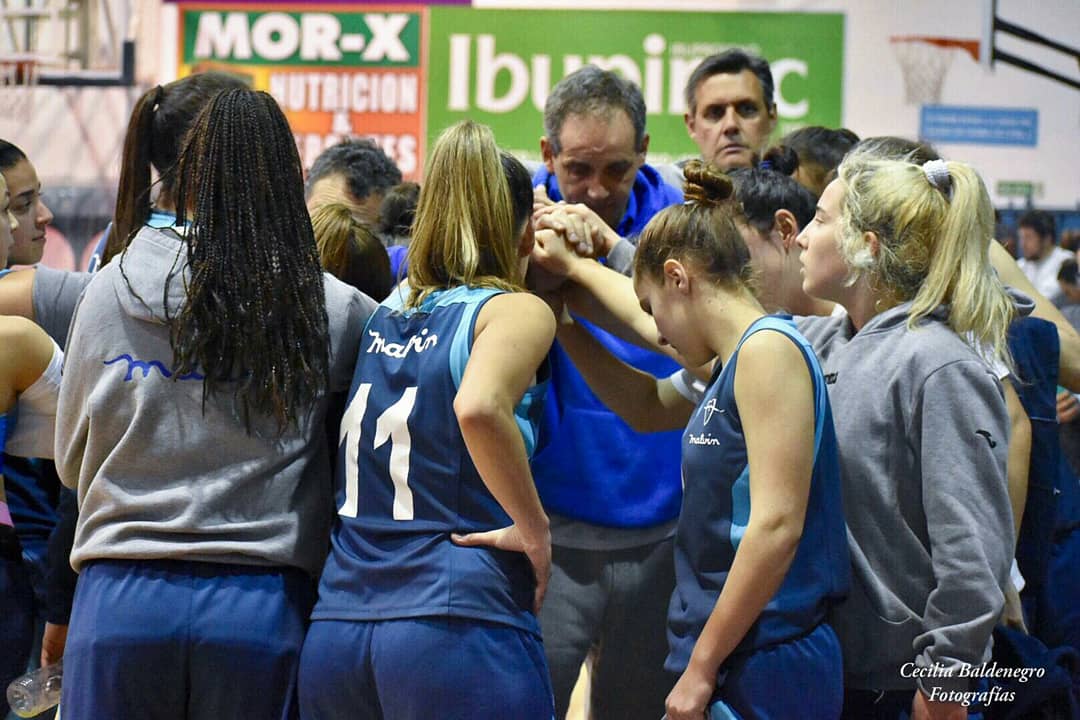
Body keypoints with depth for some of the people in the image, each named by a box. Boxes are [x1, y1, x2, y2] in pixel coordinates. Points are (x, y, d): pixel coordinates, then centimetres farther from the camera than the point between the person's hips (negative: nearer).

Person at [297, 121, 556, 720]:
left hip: (336, 625, 6)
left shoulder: (381, 317, 13)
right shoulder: (515, 311, -3)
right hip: (460, 620, -6)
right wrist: (533, 530, -12)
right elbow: (479, 406, -22)